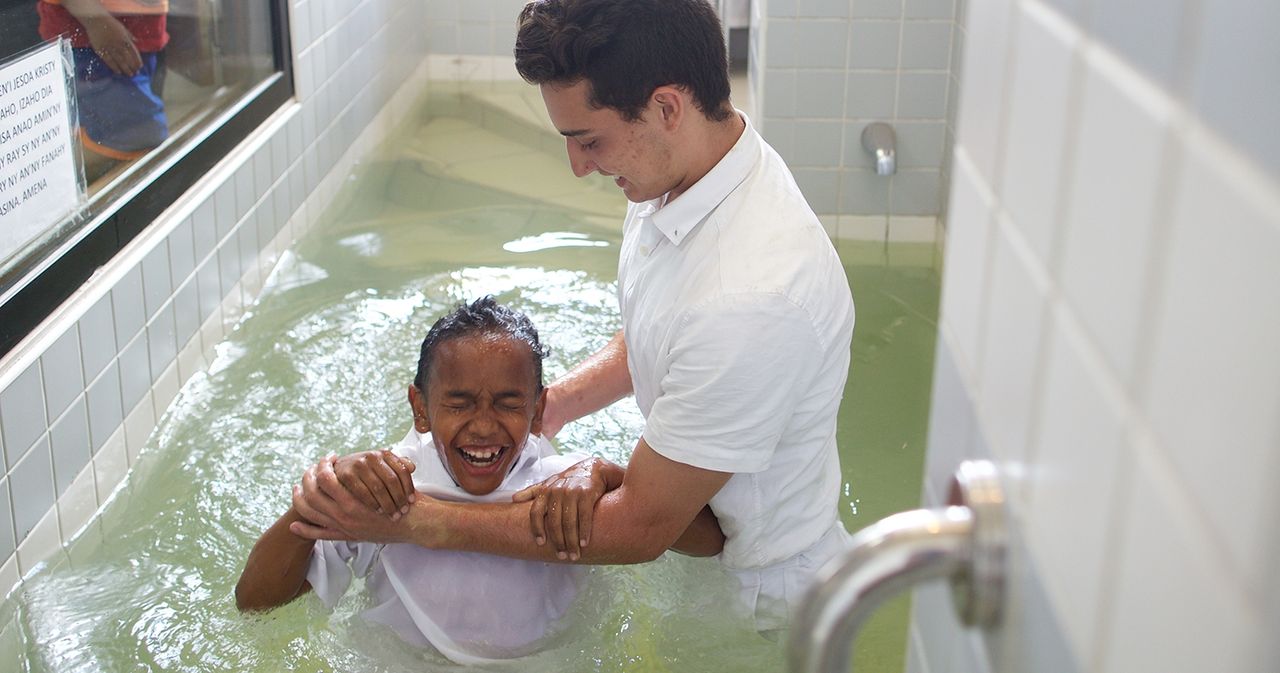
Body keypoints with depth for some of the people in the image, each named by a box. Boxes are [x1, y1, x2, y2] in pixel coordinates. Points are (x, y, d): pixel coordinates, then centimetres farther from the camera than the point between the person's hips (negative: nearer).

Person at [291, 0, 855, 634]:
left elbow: (640, 529, -27)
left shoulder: (752, 296, -37)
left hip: (759, 602, -7)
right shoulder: (678, 174, -8)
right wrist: (547, 406, -4)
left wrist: (419, 522, -22)